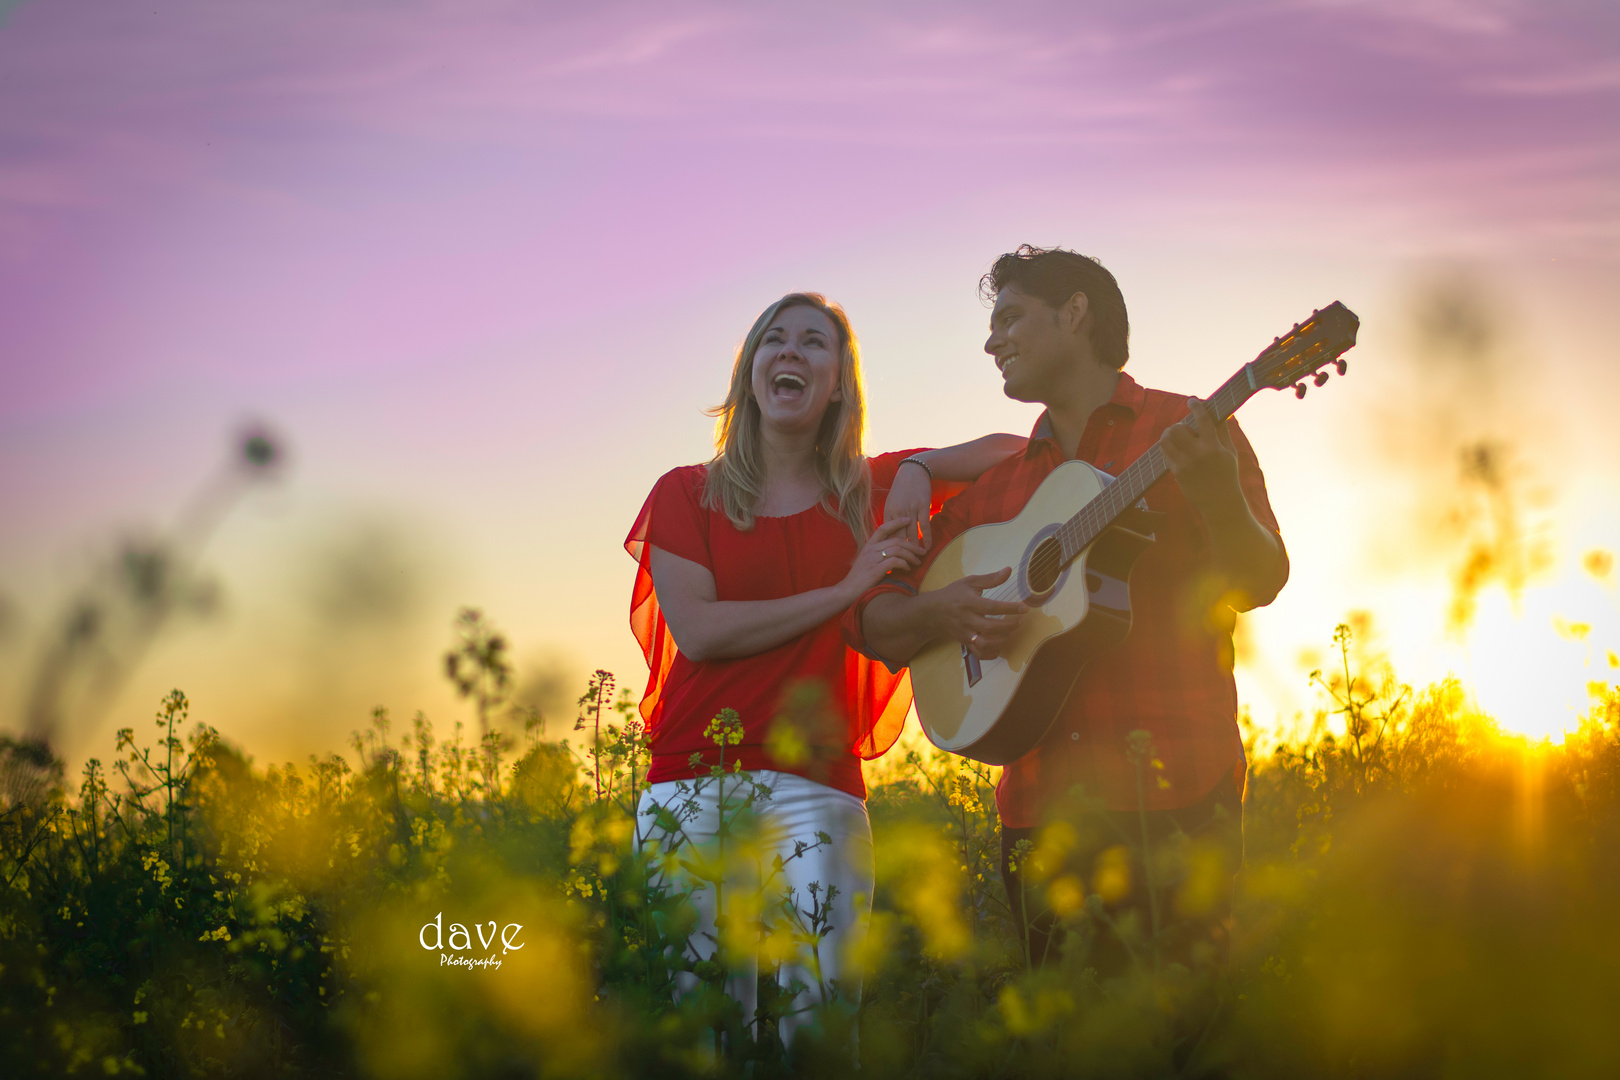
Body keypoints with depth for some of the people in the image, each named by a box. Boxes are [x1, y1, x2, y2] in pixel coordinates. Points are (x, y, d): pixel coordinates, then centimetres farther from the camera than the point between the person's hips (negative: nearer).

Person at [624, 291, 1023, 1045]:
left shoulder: (870, 492, 15)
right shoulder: (685, 494, 11)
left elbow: (1011, 450, 19)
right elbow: (695, 629, -3)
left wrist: (919, 472, 1)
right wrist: (845, 590, -5)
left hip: (814, 784, 1)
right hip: (691, 781, 0)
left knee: (811, 1017, -13)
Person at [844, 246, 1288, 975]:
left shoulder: (1187, 432, 5)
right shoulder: (997, 485, 17)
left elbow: (1255, 583, -6)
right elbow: (871, 618, 17)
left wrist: (1217, 495, -25)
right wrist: (936, 612, -5)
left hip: (1173, 794, -4)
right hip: (1042, 803, 4)